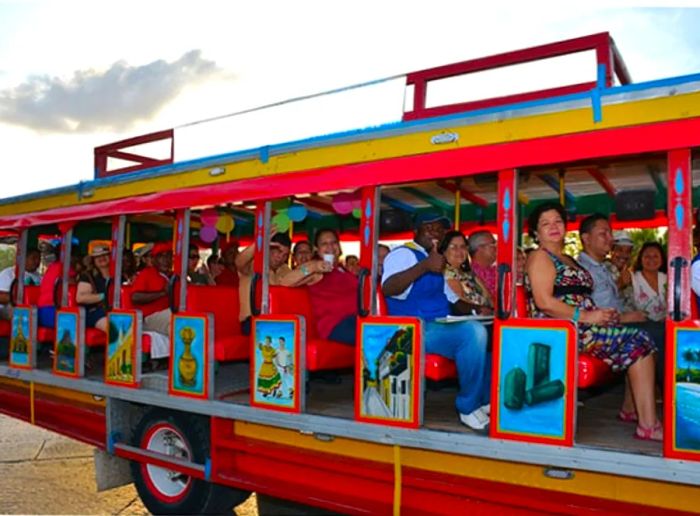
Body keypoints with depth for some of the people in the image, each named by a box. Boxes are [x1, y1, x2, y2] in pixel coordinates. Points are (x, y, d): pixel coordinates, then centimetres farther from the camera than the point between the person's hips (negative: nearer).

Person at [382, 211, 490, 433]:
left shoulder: (436, 262, 22)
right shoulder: (404, 254, -6)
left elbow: (455, 302, 26)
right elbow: (387, 288, -25)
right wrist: (425, 265, -32)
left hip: (441, 328, 10)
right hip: (416, 330, -9)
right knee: (473, 332, -30)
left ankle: (487, 400, 4)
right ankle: (469, 408, -15)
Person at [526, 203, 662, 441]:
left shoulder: (569, 259, 24)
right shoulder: (540, 257, -3)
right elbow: (544, 302, -16)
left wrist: (600, 314, 3)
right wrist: (585, 316, -17)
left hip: (579, 328, 8)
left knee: (640, 340, -5)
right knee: (637, 341, -16)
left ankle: (633, 408, -8)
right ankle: (647, 424, -15)